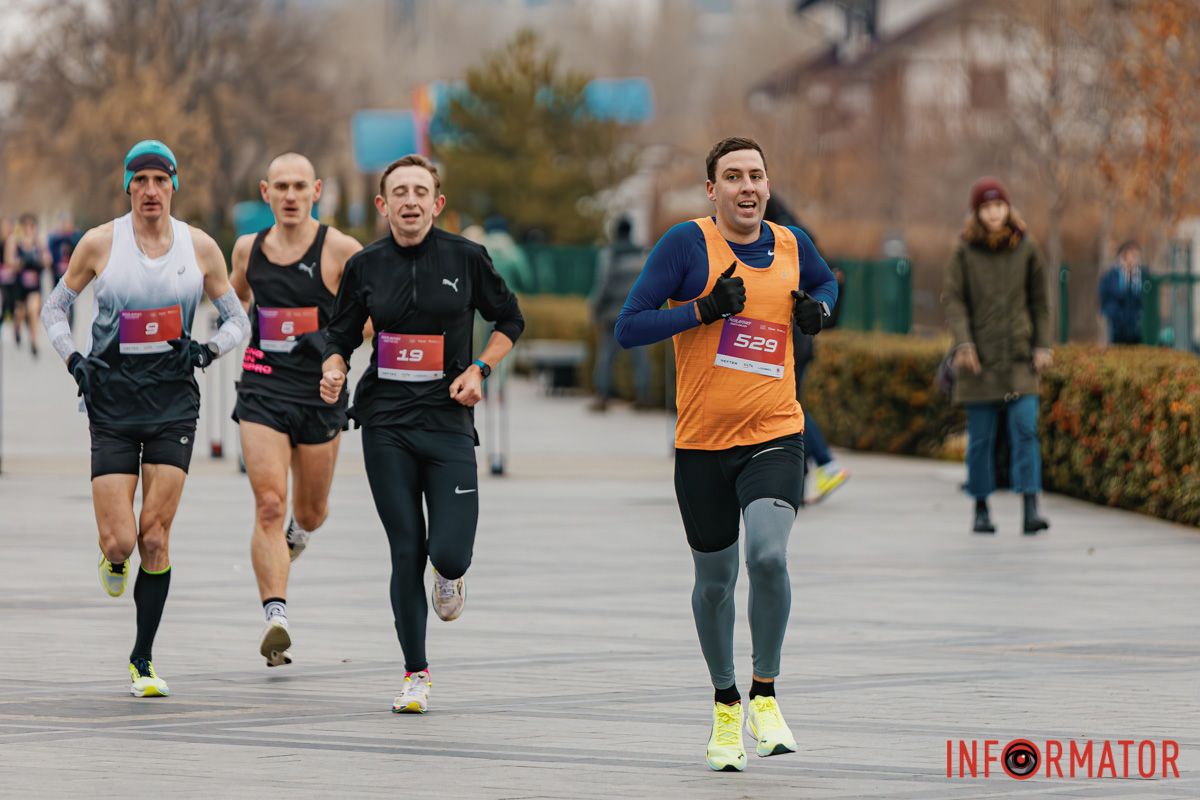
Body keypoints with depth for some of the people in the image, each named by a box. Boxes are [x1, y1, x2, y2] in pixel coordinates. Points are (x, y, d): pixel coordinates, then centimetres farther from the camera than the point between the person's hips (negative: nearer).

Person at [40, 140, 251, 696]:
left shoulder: (200, 248, 2)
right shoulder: (100, 244, -2)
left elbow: (237, 320, 12)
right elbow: (55, 307, 12)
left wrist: (209, 349, -7)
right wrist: (73, 359, -3)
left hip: (173, 400, 1)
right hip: (112, 403, -1)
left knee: (155, 539, -5)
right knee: (119, 541, -9)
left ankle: (143, 660, 7)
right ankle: (114, 558, 31)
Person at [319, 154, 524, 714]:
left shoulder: (465, 258, -1)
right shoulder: (366, 266, 3)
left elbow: (509, 319, 12)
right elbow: (341, 334, 13)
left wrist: (480, 369, -3)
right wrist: (334, 369, -9)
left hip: (448, 417, -1)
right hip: (386, 422, 1)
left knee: (450, 553, -12)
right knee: (406, 551, 0)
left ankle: (448, 575, 28)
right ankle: (415, 673, 14)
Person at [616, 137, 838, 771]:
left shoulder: (791, 245, 5)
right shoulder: (688, 243, -6)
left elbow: (826, 282, 29)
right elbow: (628, 328, -10)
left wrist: (818, 308, 6)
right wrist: (705, 309, -20)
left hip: (774, 436, 1)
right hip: (701, 441, 0)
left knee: (768, 554, -23)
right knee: (714, 581, 11)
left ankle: (765, 694, -6)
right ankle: (725, 704, 33)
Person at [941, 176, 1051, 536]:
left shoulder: (1025, 247, 3)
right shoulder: (965, 250, -1)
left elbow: (1039, 300, 10)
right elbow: (952, 298, -3)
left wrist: (1043, 345, 3)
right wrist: (963, 342, -16)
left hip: (1019, 357, 1)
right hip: (979, 357, -1)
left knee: (1025, 428, -11)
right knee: (980, 436, 3)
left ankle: (1031, 509, -14)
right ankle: (981, 510, 15)